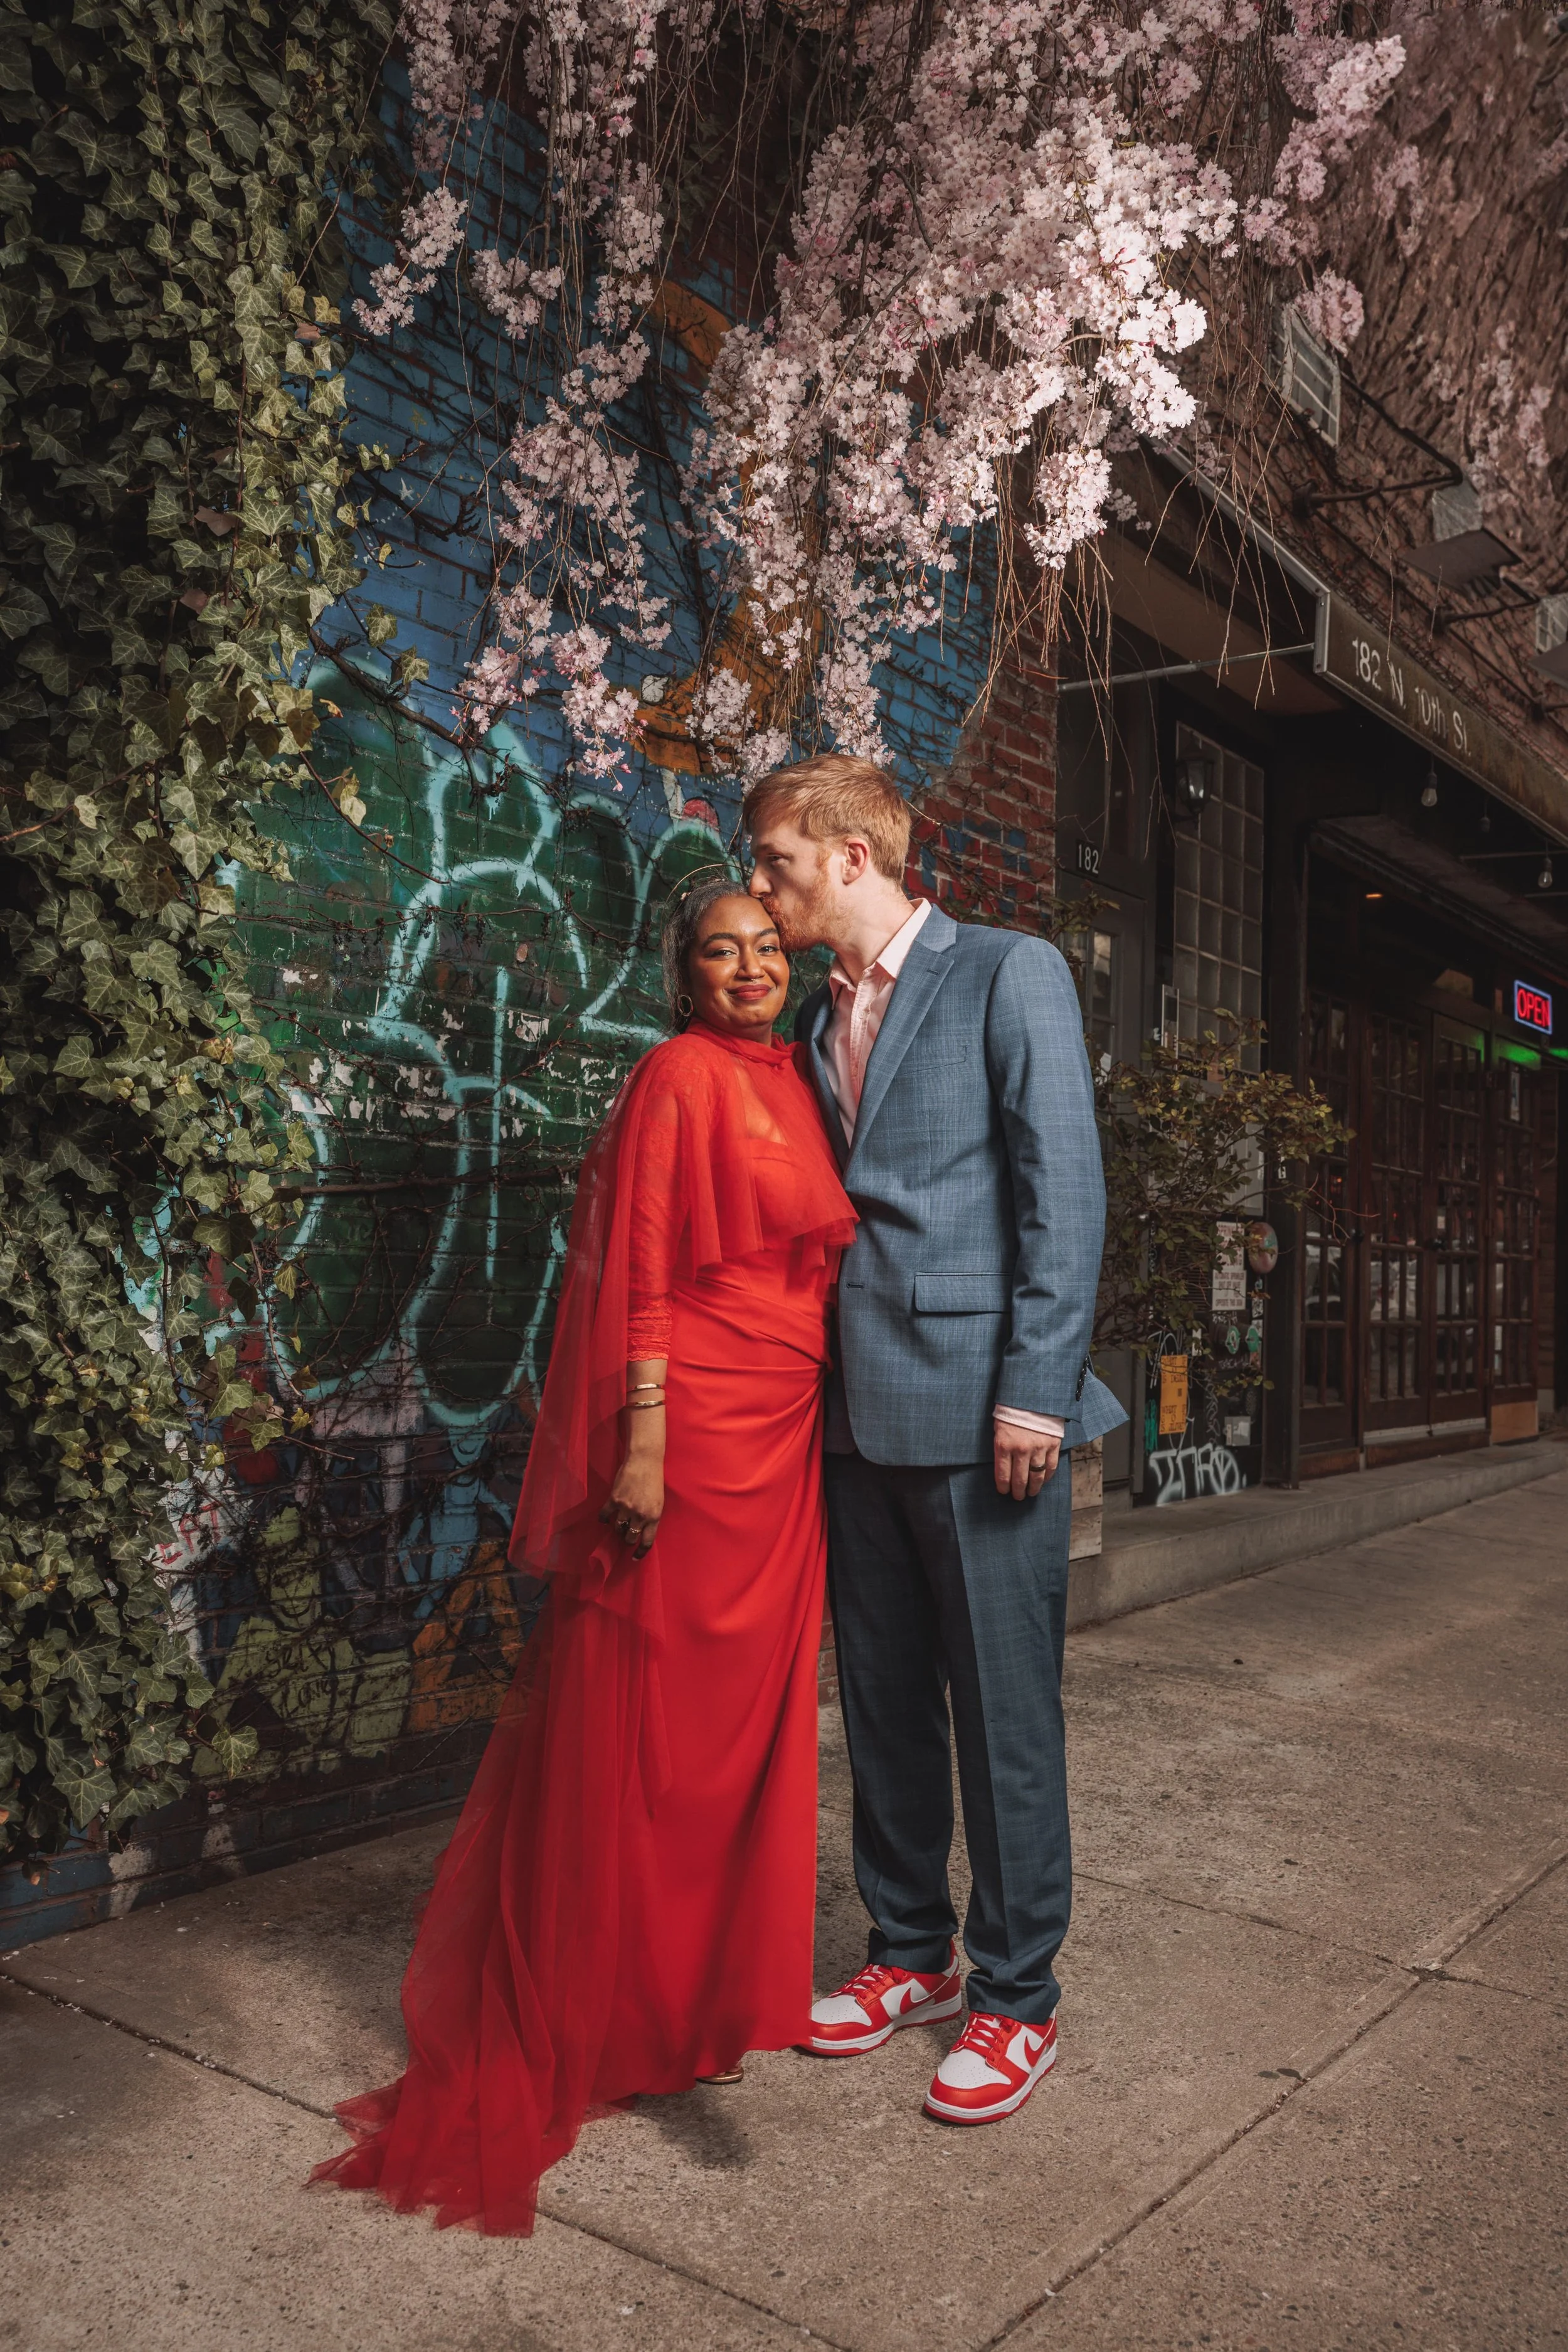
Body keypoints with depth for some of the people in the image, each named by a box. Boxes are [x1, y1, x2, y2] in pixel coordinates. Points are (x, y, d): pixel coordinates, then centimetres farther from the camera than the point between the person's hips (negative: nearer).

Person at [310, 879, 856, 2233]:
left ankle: (715, 1978, 31)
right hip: (699, 1424, -8)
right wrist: (643, 1441, -19)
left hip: (783, 1436, 8)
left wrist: (823, 1418, 15)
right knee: (661, 1715, 2)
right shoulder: (681, 1076, -9)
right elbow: (642, 1272, -13)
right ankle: (626, 2009, 18)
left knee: (752, 1703, 15)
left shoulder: (789, 1079, 15)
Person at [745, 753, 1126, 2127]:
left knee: (1005, 1710, 4)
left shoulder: (1012, 976, -4)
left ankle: (1017, 1998, 20)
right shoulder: (819, 1021, 16)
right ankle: (912, 1954, 33)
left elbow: (1065, 1191, -11)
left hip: (982, 1403, -7)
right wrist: (816, 1382, 11)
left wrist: (1034, 1387, -16)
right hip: (862, 1409, 7)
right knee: (883, 1701, 15)